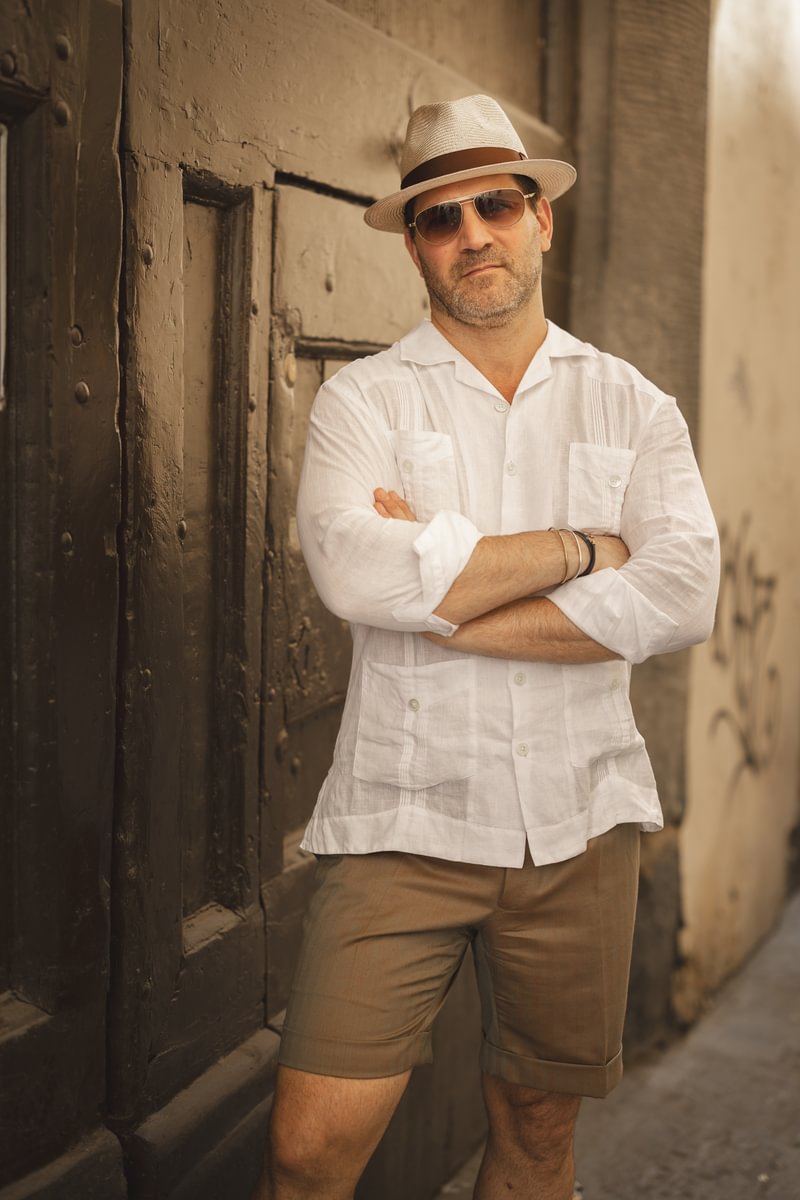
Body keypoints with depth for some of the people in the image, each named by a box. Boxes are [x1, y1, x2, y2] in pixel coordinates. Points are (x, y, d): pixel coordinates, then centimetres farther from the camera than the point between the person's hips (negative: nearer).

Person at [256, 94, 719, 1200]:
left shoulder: (633, 407, 7)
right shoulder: (364, 397, 1)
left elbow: (682, 596, -10)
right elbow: (357, 573, -18)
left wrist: (441, 599, -14)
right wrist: (580, 548, -11)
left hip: (578, 822, 2)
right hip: (404, 819, -2)